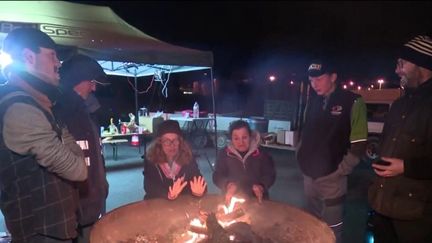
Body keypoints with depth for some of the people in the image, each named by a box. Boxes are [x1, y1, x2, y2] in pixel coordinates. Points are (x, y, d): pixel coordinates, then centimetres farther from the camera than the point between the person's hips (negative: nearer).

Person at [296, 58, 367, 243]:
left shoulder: (353, 103, -9)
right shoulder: (313, 101, 8)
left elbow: (359, 145, -11)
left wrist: (341, 171, -10)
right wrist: (302, 157, 7)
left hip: (331, 177, -5)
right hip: (309, 175, 5)